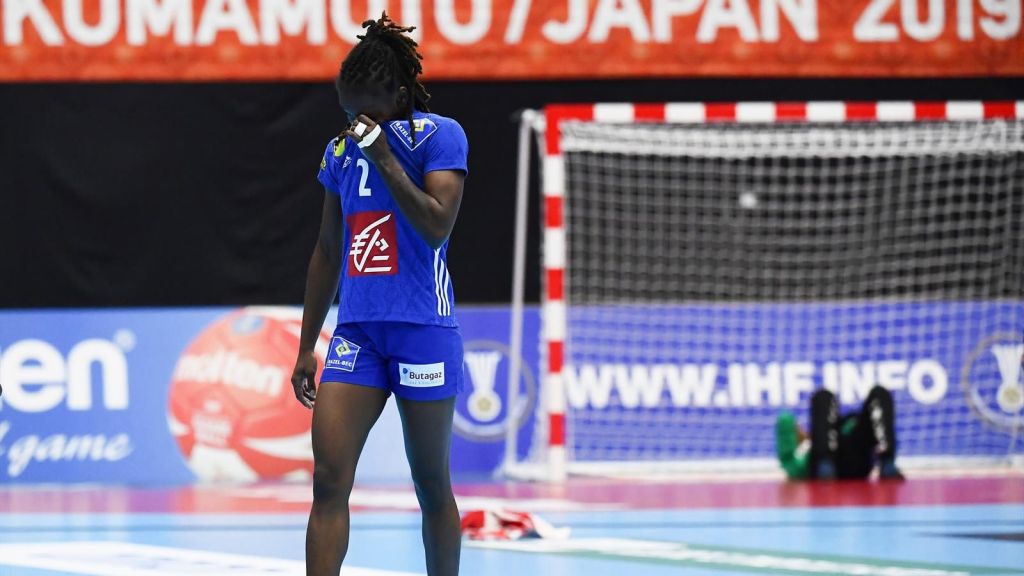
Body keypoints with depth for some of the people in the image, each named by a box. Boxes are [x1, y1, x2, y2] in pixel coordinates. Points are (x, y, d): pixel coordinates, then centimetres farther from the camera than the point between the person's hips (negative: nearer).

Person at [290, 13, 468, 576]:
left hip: (422, 331, -4)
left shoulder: (438, 136, -4)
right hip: (356, 332, 4)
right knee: (328, 478, -8)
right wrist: (307, 347, 19)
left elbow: (436, 227, -16)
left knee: (431, 483, 4)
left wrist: (383, 157, -17)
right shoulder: (341, 151, 12)